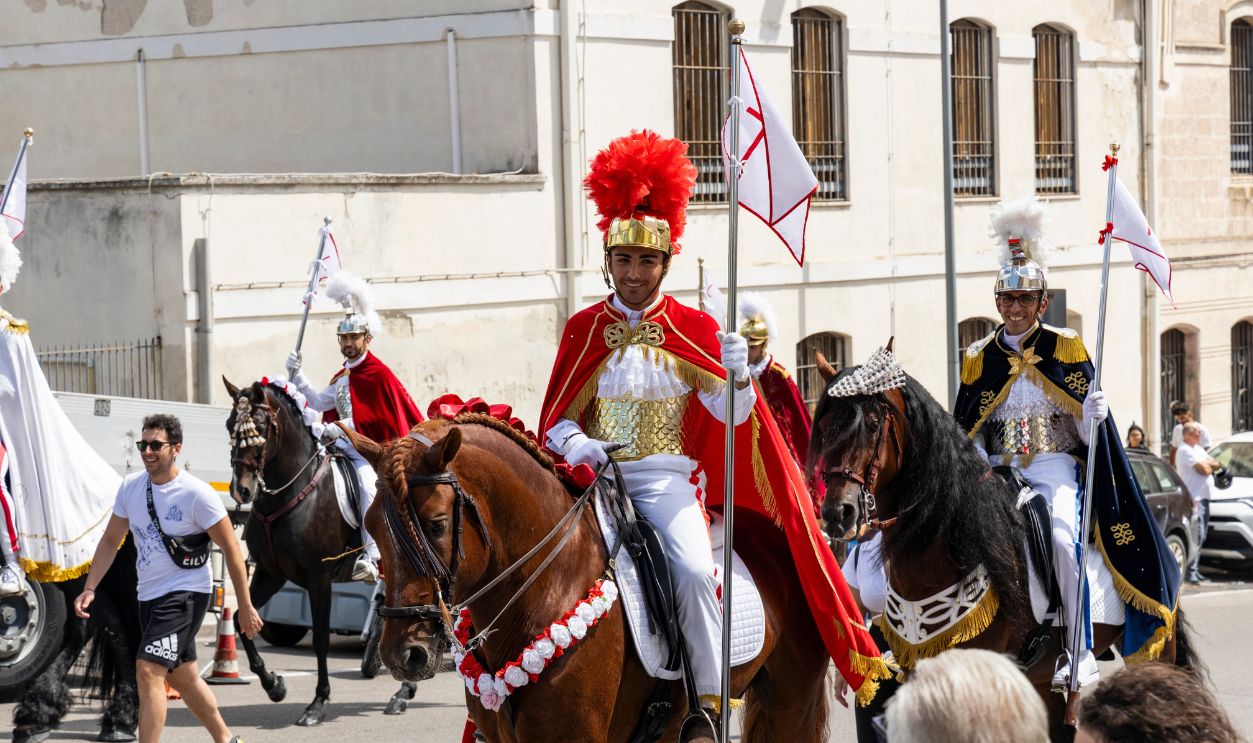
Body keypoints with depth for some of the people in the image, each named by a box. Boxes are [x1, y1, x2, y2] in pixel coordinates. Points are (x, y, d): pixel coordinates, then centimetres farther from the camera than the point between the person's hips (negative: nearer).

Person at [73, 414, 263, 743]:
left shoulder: (197, 493, -16)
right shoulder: (130, 487, 1)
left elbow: (231, 549, -12)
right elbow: (110, 541, 10)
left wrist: (245, 607, -12)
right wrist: (89, 589, -1)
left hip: (186, 593, -7)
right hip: (149, 594, 7)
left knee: (148, 671, -20)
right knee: (183, 676, 19)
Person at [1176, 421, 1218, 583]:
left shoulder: (1198, 449, 19)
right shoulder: (1185, 450, -11)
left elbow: (1215, 464, 14)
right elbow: (1204, 470, -18)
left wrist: (1207, 464, -6)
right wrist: (1210, 465, 3)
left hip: (1204, 497, 10)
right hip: (1194, 497, -10)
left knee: (1201, 536, 12)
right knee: (1196, 535, -14)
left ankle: (1195, 570, 18)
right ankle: (1191, 571, -15)